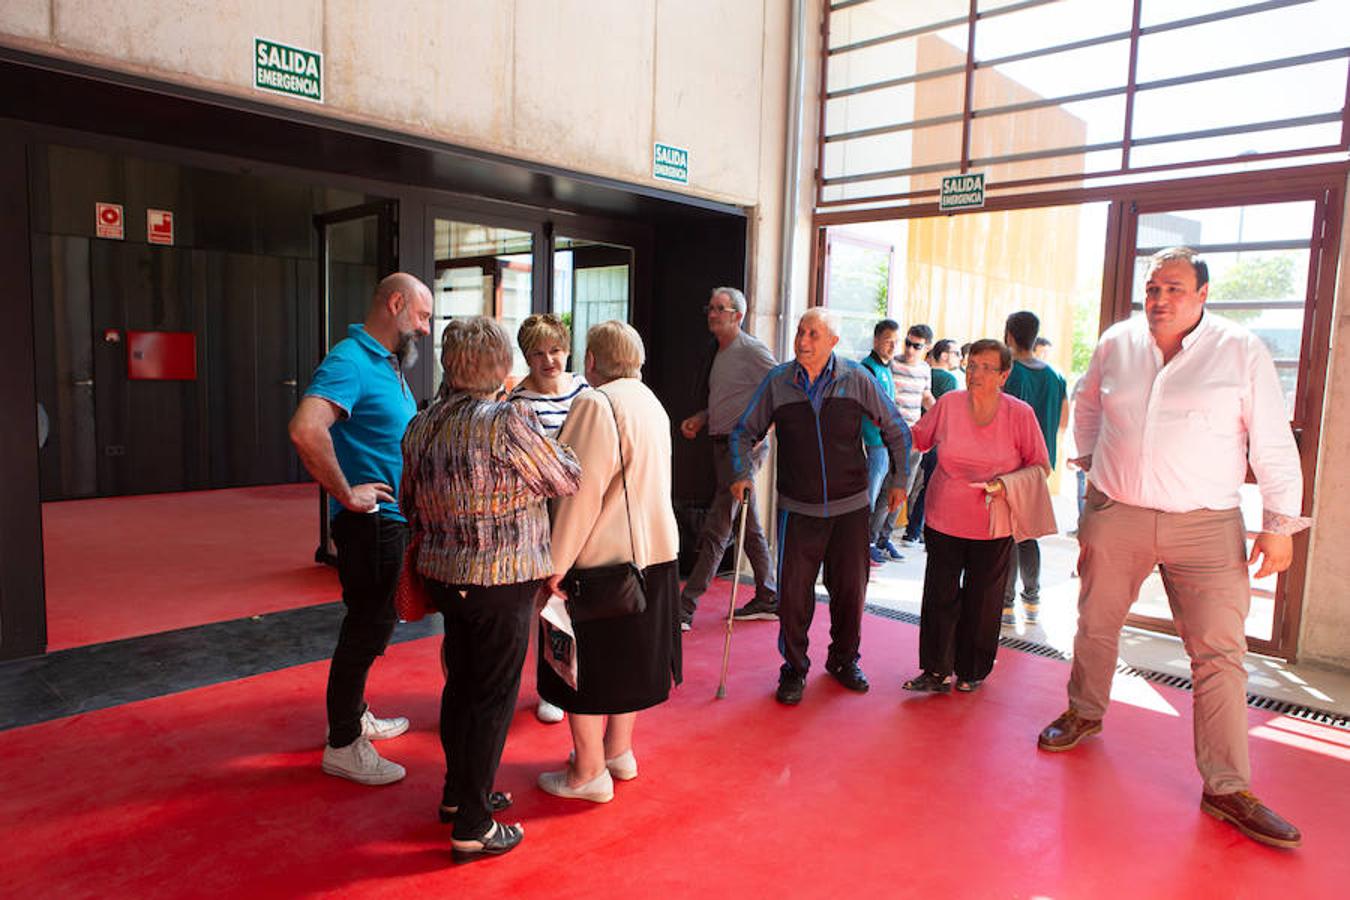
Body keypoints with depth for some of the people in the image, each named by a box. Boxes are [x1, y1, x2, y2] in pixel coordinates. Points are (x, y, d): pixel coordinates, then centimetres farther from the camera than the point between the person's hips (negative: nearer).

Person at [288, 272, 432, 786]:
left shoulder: (389, 365, 13)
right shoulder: (349, 362, -18)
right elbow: (305, 430, -35)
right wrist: (347, 493, -25)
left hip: (394, 520, 10)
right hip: (371, 523, -10)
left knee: (372, 624, 20)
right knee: (367, 628, 0)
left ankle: (354, 716, 37)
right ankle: (343, 746, 14)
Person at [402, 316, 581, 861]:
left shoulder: (420, 426, 4)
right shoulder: (509, 422, -19)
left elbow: (411, 506, 14)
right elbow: (568, 479, -9)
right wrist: (544, 444, 10)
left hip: (444, 575, 7)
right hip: (501, 581, -7)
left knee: (461, 683, 21)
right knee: (493, 697, 4)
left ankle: (458, 793, 37)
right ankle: (473, 827, 15)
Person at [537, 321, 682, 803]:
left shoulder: (596, 404, -18)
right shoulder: (650, 402, 10)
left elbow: (582, 490, -22)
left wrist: (558, 562, -18)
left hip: (602, 556, -9)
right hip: (654, 548, 9)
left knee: (585, 663, 5)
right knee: (629, 653, 20)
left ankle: (589, 772, 16)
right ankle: (618, 751, 34)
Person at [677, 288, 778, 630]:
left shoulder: (752, 350, -10)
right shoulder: (720, 352, 17)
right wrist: (699, 418, 12)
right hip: (723, 445, 9)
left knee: (715, 529, -9)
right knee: (749, 526, 15)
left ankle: (684, 608, -7)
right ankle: (769, 599, 26)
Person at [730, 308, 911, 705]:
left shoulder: (858, 379, -3)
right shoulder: (777, 382, -2)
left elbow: (897, 430, 8)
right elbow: (744, 431, 8)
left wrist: (899, 480, 8)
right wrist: (742, 474, -5)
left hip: (850, 508, 1)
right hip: (797, 509, 0)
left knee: (850, 588, 11)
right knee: (793, 592, -1)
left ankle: (844, 659, 34)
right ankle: (794, 668, 20)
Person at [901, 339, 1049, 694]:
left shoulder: (1020, 414, -8)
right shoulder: (948, 403, -3)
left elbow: (1041, 466, 0)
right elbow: (918, 438, 13)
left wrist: (1006, 483, -17)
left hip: (993, 529, -1)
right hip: (943, 520, 2)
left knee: (982, 602, 10)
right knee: (940, 597, 5)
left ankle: (972, 671, 29)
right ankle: (936, 671, 19)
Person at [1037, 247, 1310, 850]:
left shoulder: (1242, 351, -4)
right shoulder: (1115, 344, 3)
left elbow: (1273, 442, -2)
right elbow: (1088, 406, 23)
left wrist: (1280, 523, -4)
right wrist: (1091, 462, 17)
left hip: (1206, 527, -2)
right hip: (1115, 516, 3)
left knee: (1220, 654, -3)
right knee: (1096, 625, 15)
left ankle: (1227, 788, 7)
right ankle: (1084, 714, 39)